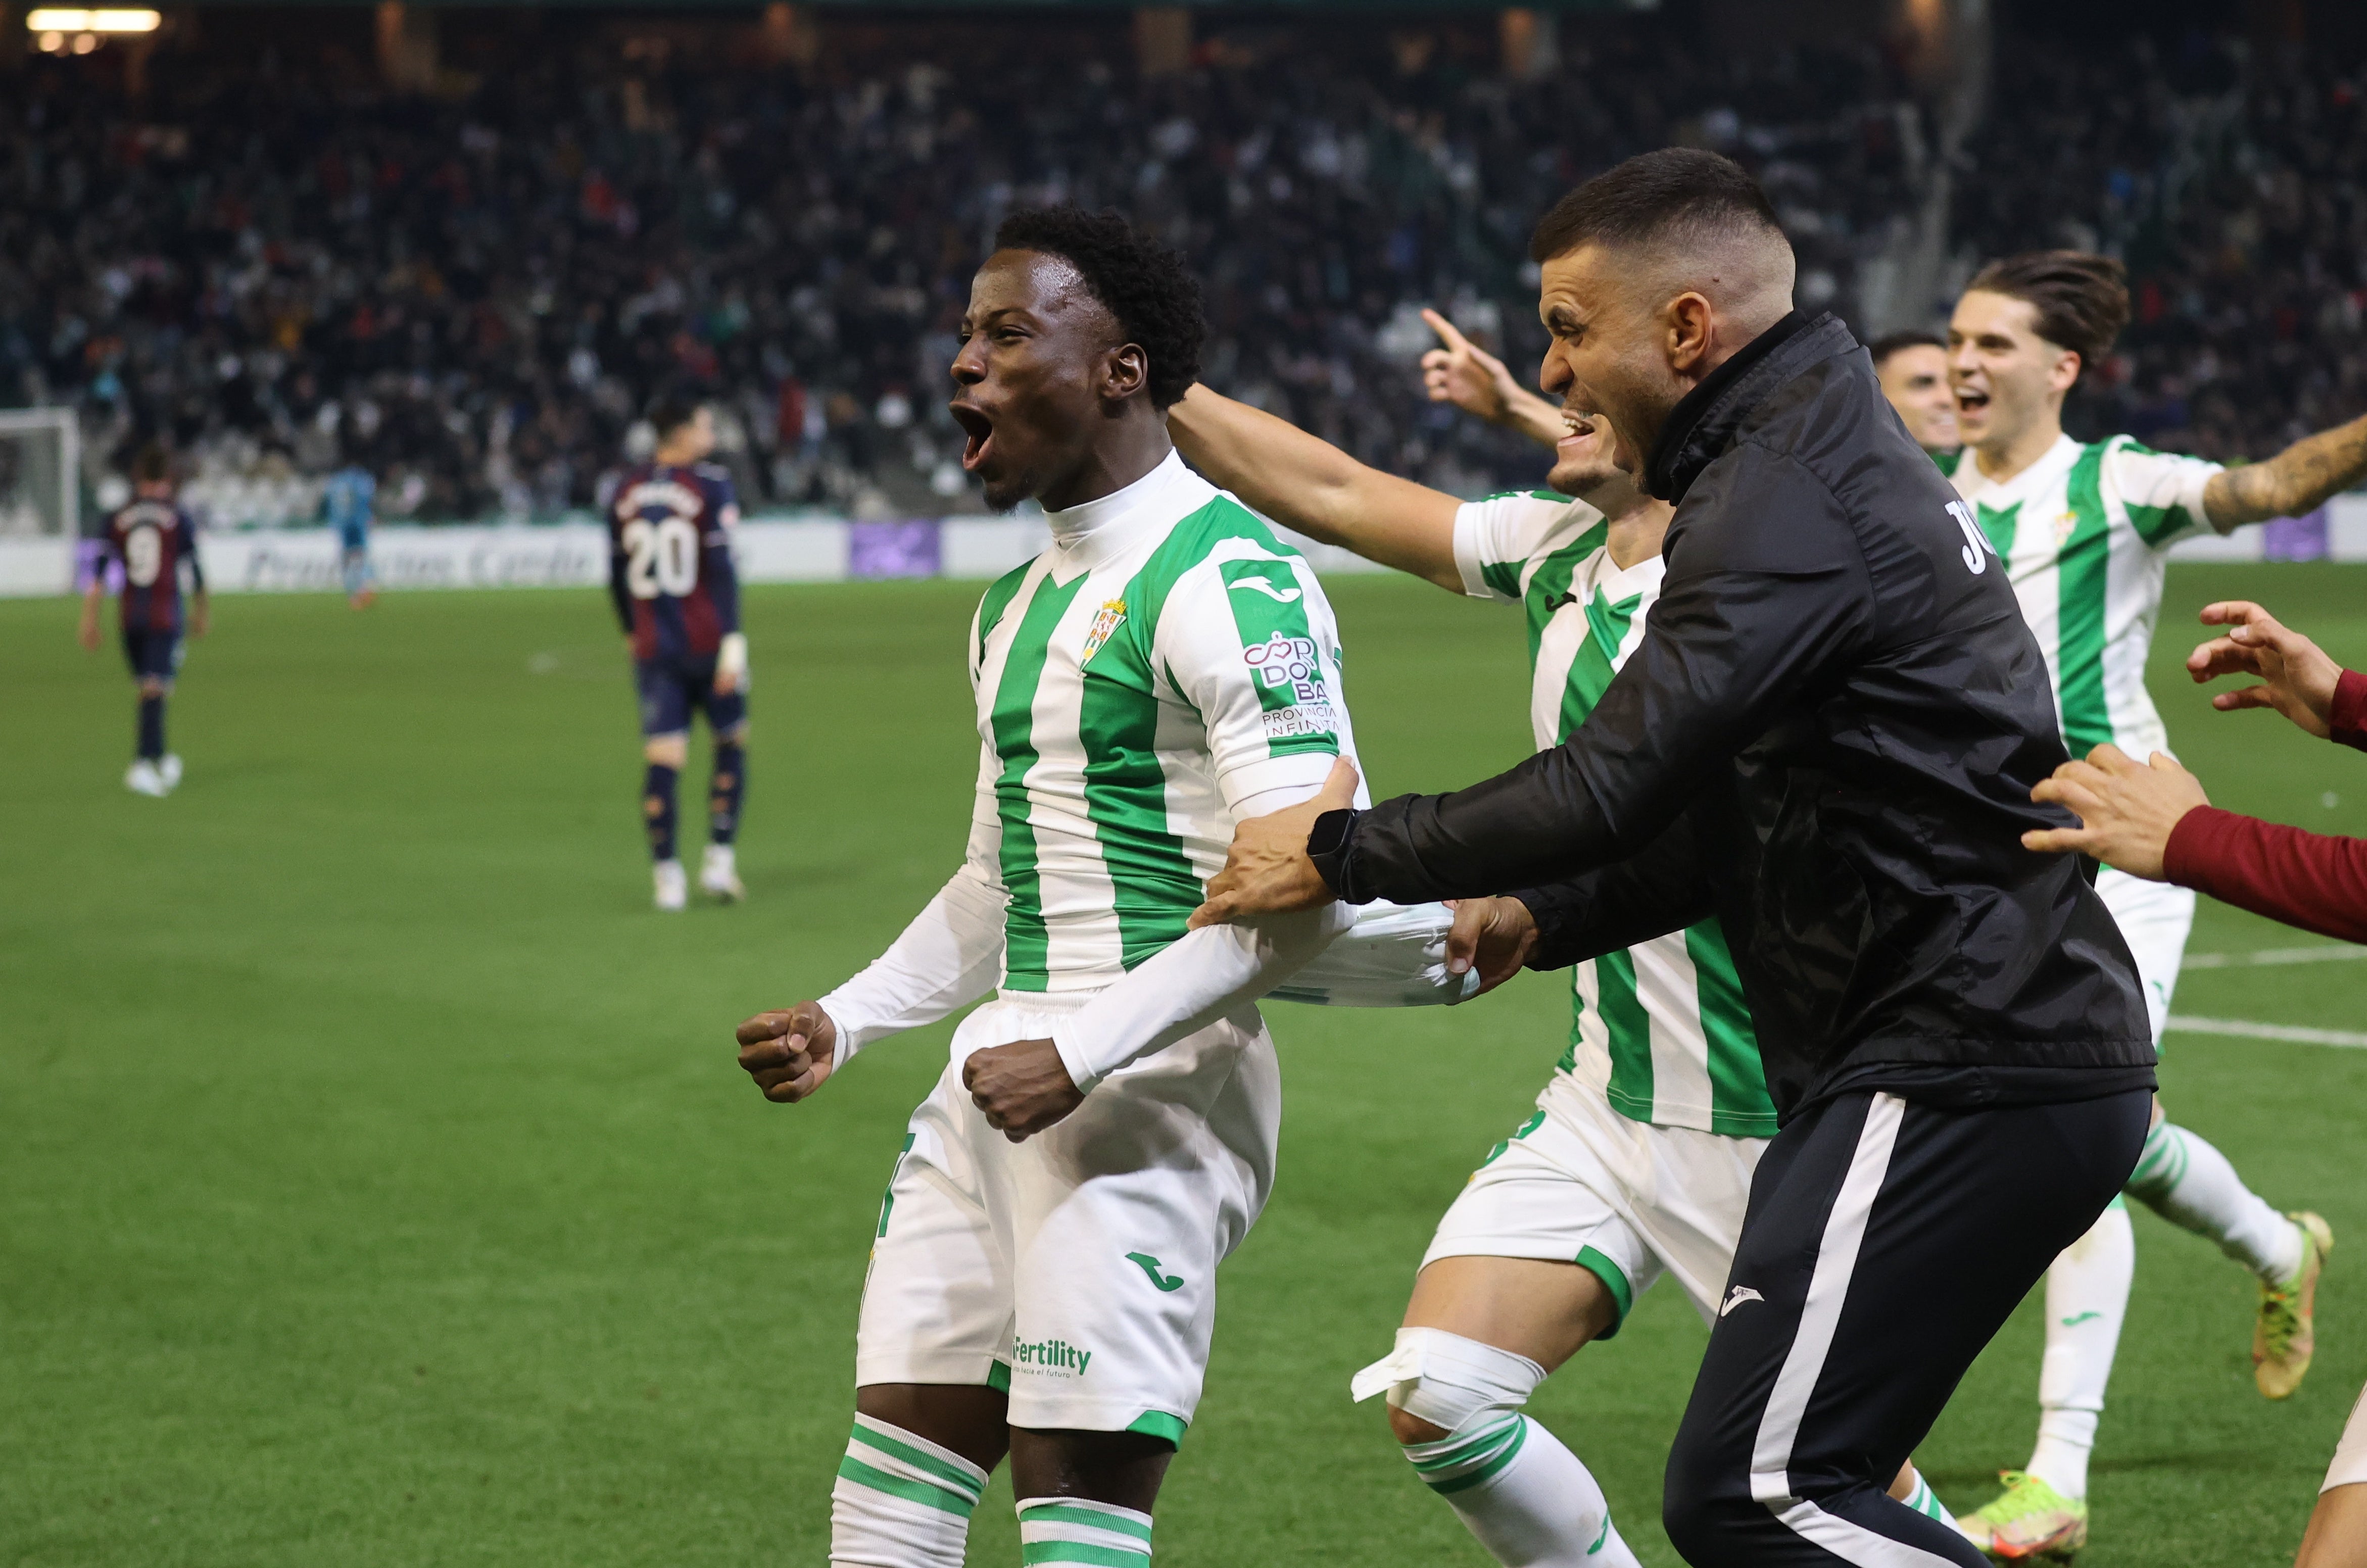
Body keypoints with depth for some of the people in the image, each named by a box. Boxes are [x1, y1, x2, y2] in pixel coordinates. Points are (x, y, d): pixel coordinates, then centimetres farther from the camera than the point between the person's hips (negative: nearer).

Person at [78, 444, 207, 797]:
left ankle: (161, 758, 26)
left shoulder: (118, 519, 5)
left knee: (151, 687, 18)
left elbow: (100, 572, 1)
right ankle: (142, 764, -20)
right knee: (155, 690, -9)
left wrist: (90, 619, 2)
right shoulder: (179, 520, -2)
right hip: (167, 615, -3)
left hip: (131, 616, 3)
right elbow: (194, 571, 1)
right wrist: (200, 613, 15)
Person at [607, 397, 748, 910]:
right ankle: (720, 862, 7)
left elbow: (617, 573, 13)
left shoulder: (627, 489, 7)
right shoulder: (709, 486, -8)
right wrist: (733, 641, -15)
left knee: (663, 761, 1)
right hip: (708, 644, -4)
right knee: (732, 747, 13)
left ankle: (668, 877, -2)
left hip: (653, 650, 4)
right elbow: (721, 567, -14)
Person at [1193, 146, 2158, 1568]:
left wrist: (1340, 854, -8)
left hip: (1962, 1076, -11)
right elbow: (1738, 821, 23)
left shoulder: (1786, 500, -14)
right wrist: (1541, 918, 13)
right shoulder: (1835, 456, 19)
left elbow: (1615, 785, -20)